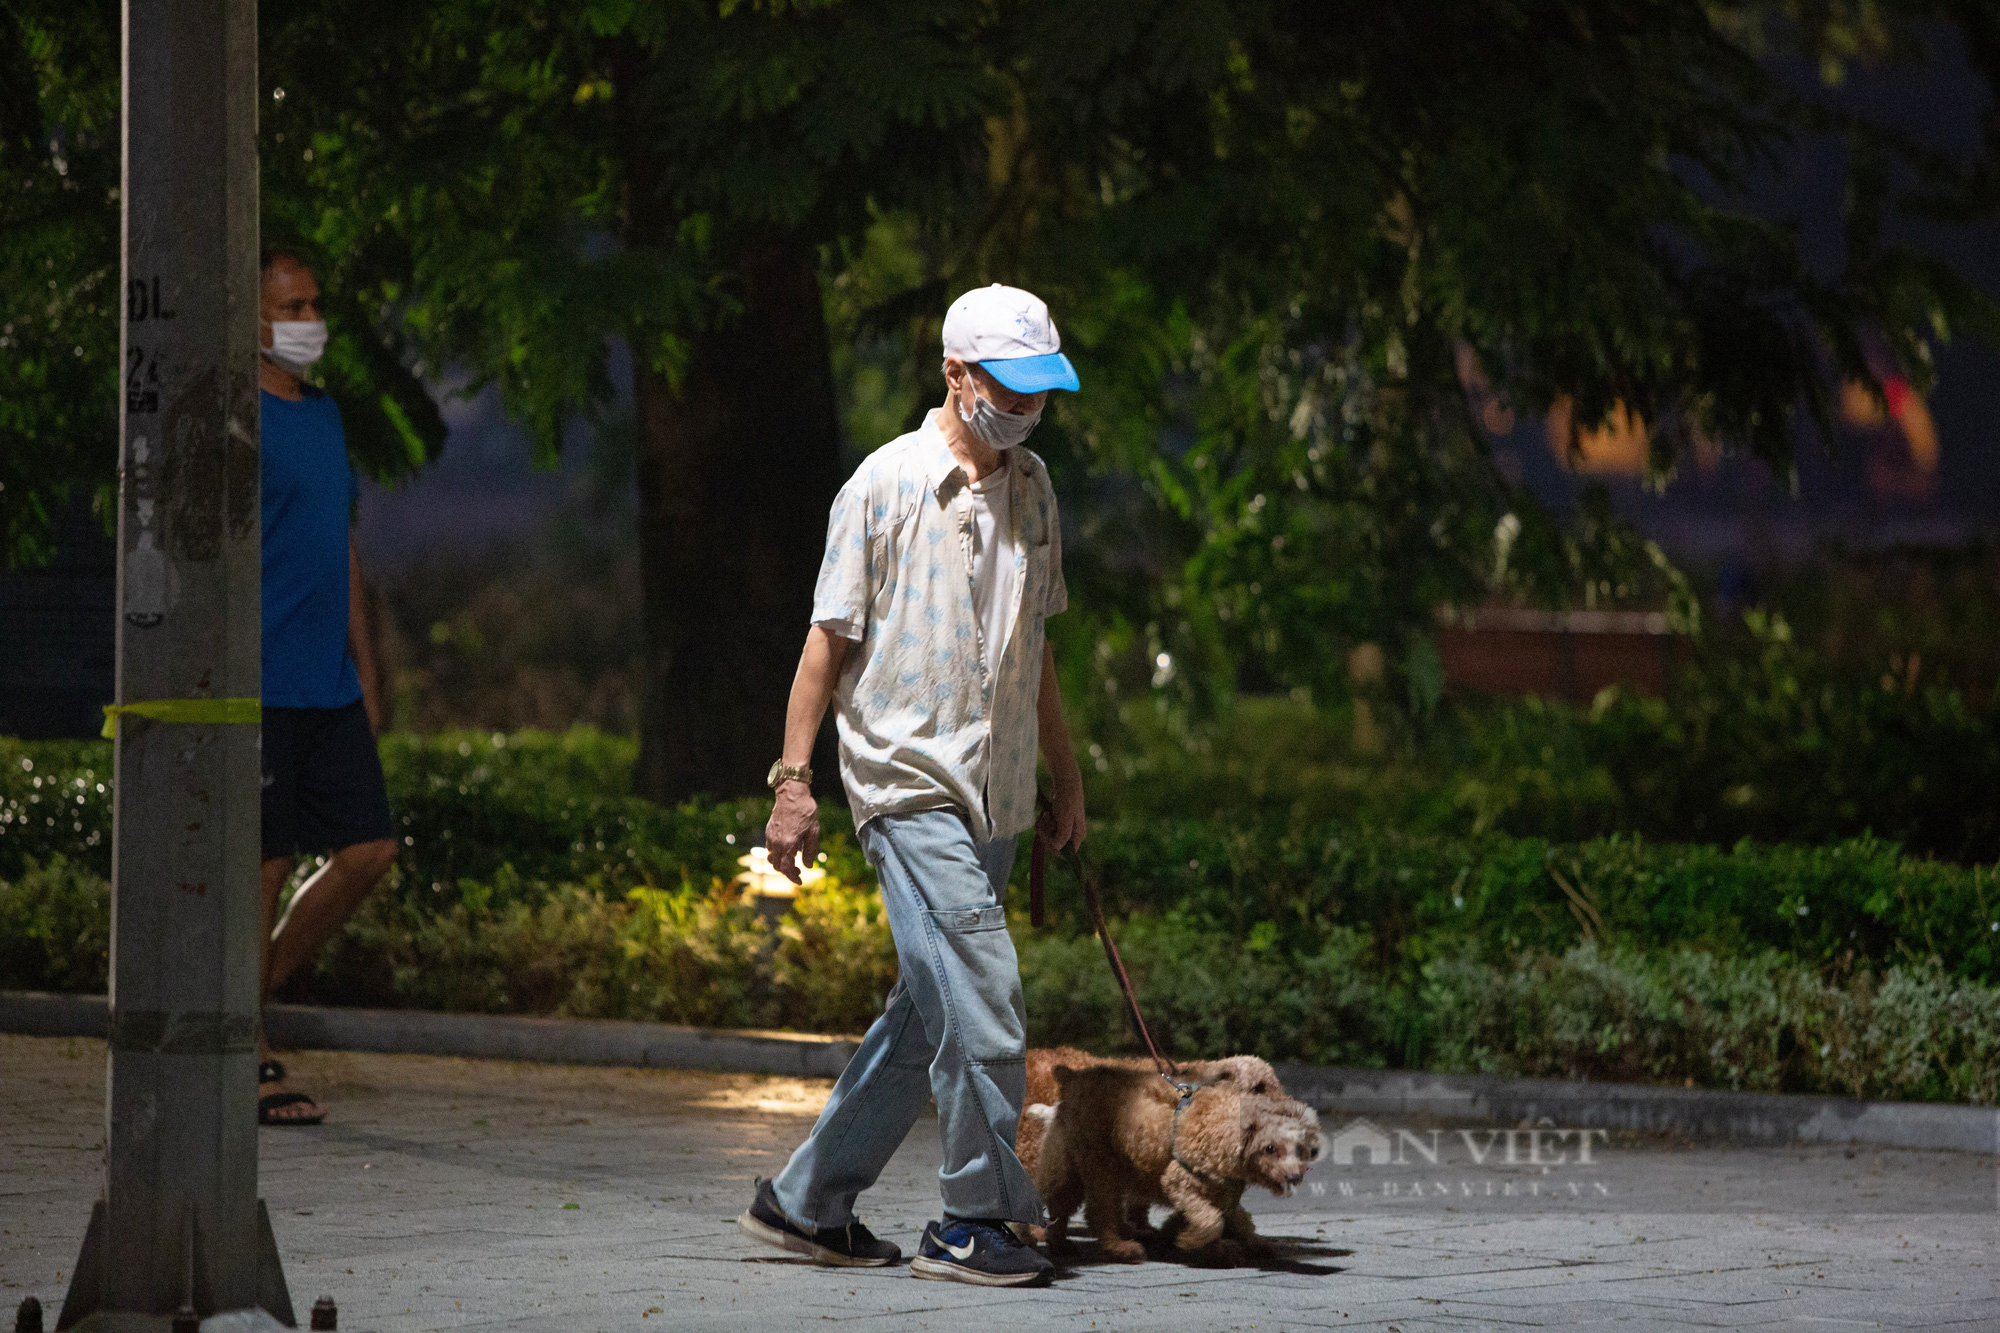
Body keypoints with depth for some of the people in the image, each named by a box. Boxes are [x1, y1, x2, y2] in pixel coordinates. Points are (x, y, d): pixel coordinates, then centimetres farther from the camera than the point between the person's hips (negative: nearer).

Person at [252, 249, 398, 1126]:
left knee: (368, 851, 3)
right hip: (261, 686, -8)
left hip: (329, 690, 8)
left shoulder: (323, 415, 17)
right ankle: (246, 1061, 4)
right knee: (263, 865, -4)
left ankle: (249, 996, 18)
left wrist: (364, 672, 20)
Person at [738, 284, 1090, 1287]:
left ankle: (806, 1201, 17)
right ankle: (975, 1221, -7)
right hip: (909, 780, -7)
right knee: (979, 997, -15)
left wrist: (1065, 777, 24)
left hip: (995, 792, 7)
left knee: (927, 1014, 8)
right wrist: (793, 776, -9)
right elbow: (830, 636, -4)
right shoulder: (888, 484, -5)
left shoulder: (1031, 488, 14)